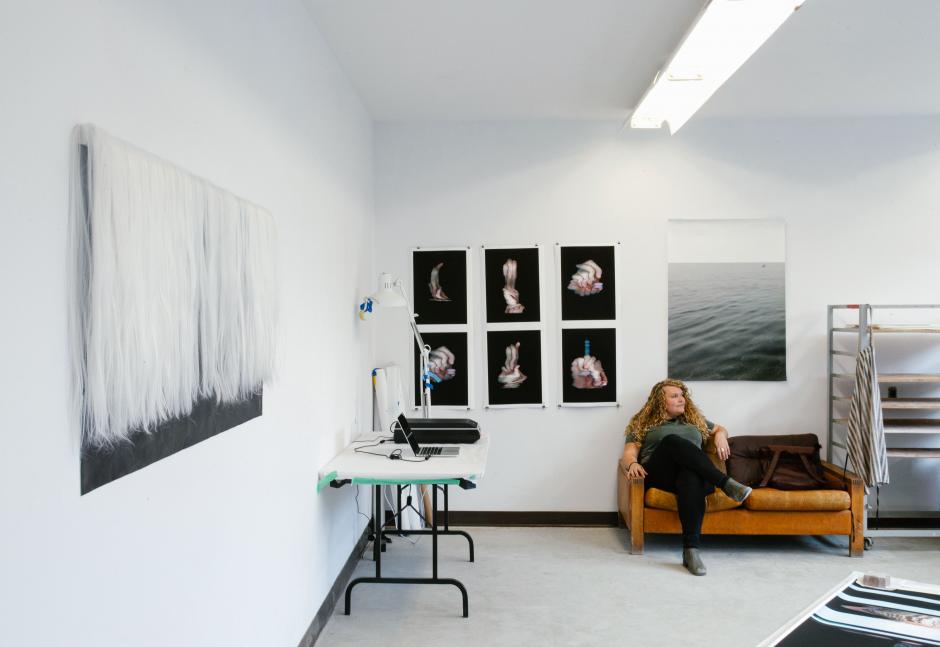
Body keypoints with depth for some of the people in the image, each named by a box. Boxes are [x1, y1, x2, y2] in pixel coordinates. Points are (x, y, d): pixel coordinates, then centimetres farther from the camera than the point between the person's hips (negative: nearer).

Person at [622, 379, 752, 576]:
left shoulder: (694, 418, 31)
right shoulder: (644, 423, 20)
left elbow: (720, 429, 41)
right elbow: (629, 452, 10)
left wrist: (720, 436, 15)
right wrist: (633, 463, -15)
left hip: (693, 471, 2)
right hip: (659, 474, -2)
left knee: (691, 478, -40)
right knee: (673, 441, -34)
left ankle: (691, 549, -47)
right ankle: (725, 483, -34)